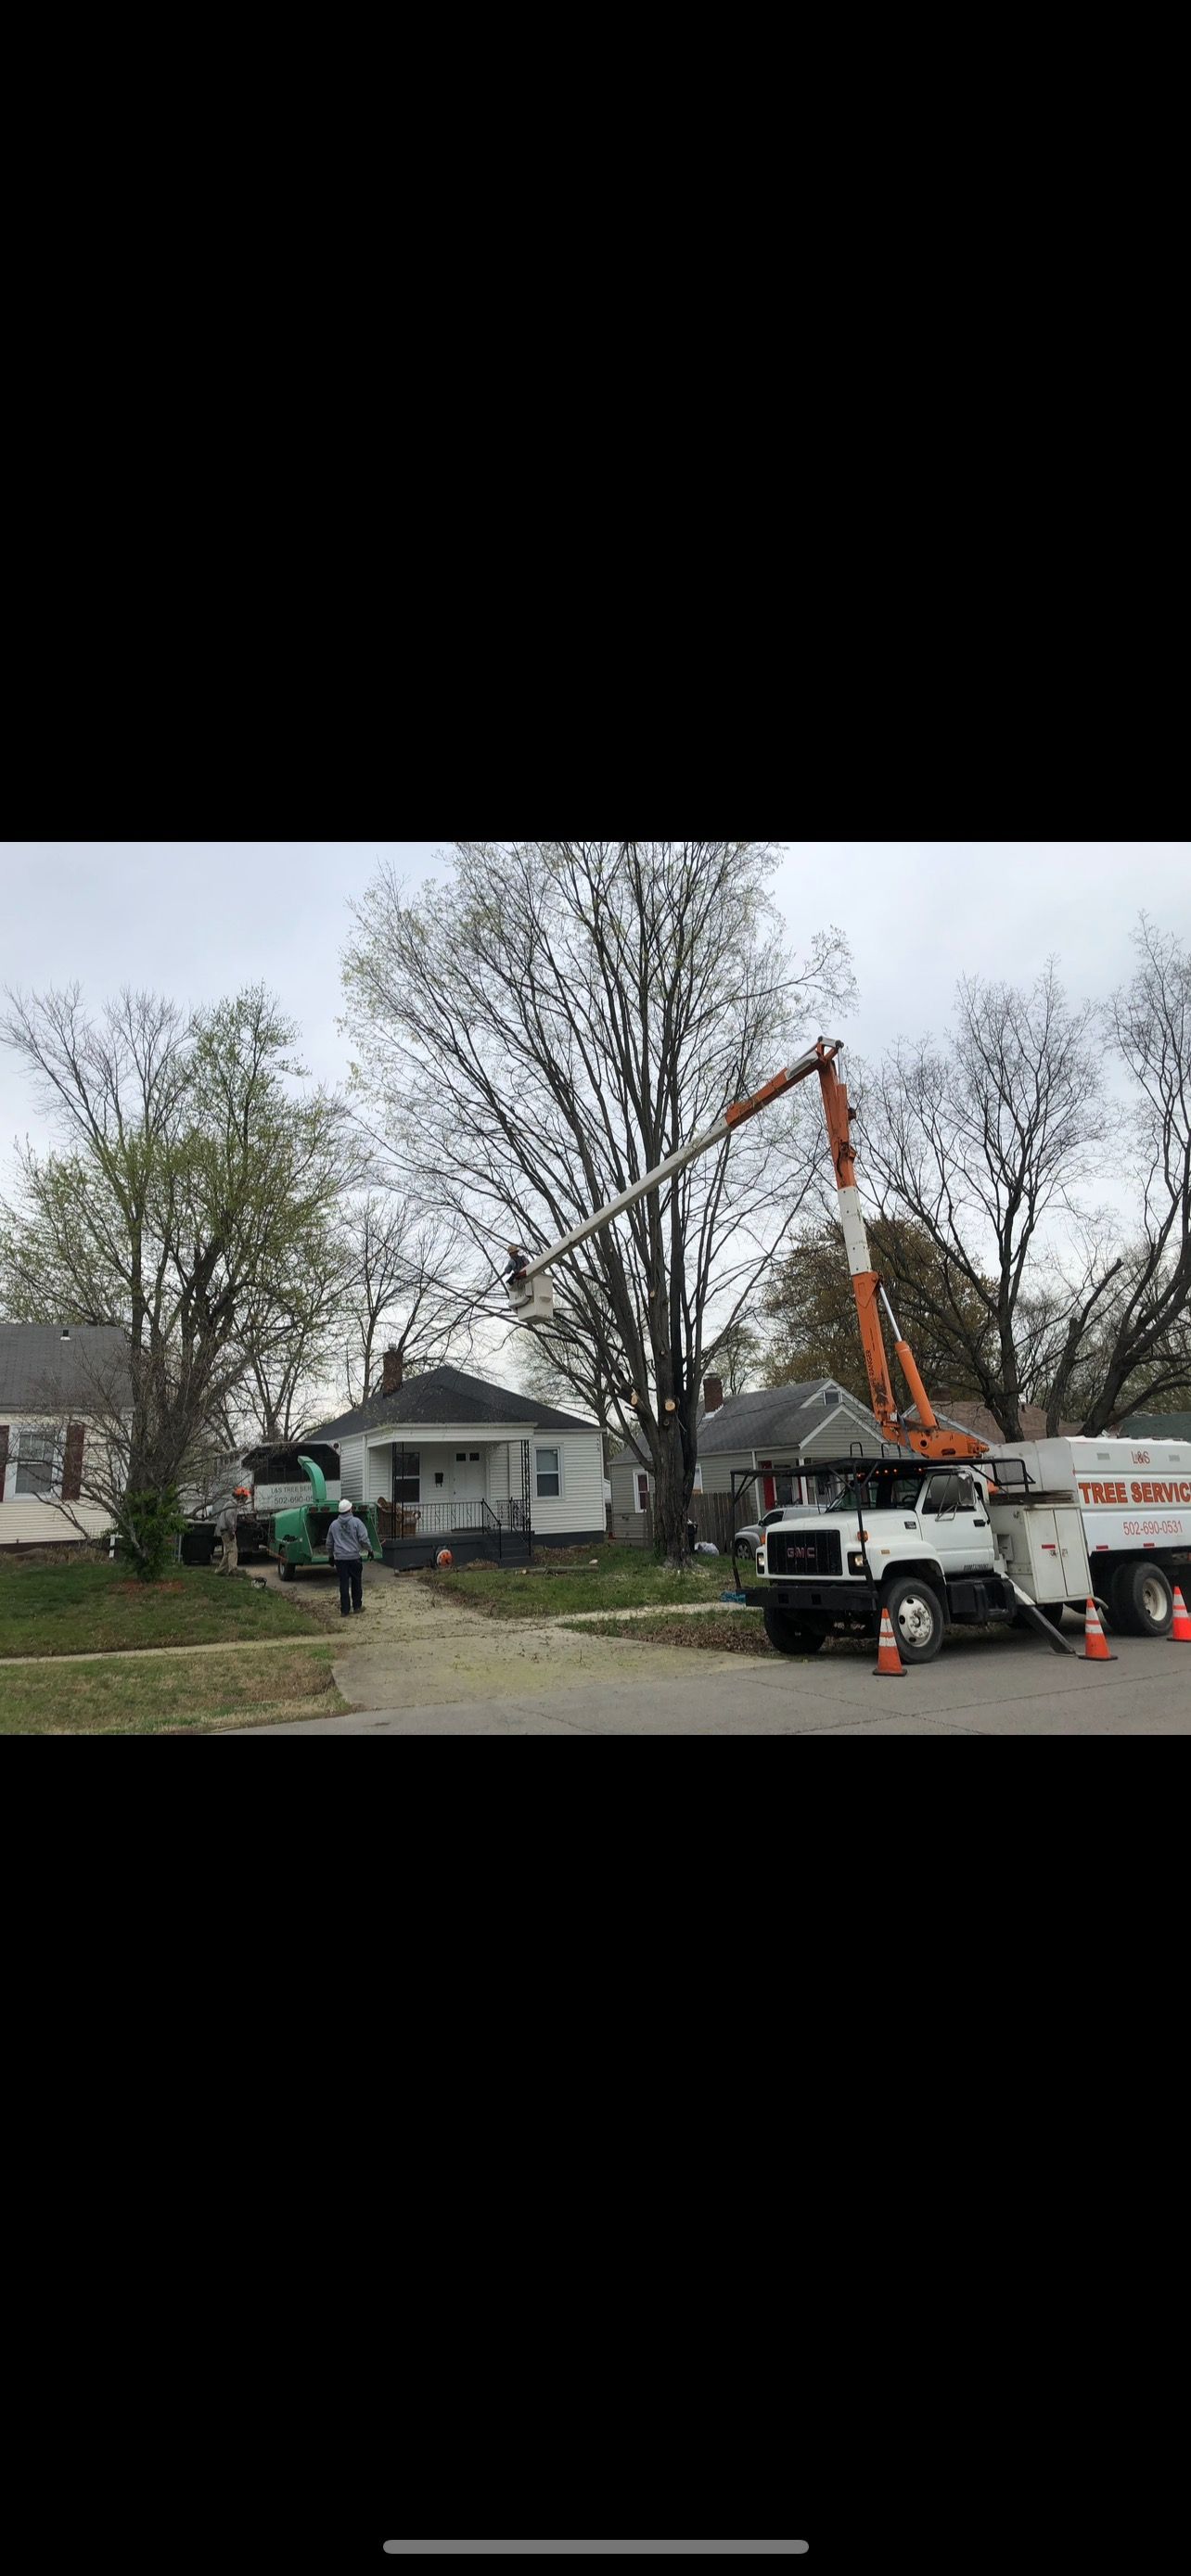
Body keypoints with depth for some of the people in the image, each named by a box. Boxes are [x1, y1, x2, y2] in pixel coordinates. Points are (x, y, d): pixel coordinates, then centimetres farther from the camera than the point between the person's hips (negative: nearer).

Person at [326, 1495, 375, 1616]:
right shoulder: (356, 1522, -7)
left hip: (339, 1558, 2)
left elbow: (329, 1543, 15)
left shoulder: (334, 1524, 5)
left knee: (343, 1584, 4)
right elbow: (364, 1539, -9)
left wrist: (331, 1556, 28)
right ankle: (357, 1606, 22)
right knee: (356, 1583, 14)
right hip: (354, 1557, -2)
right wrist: (370, 1549, 6)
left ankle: (345, 1610, 4)